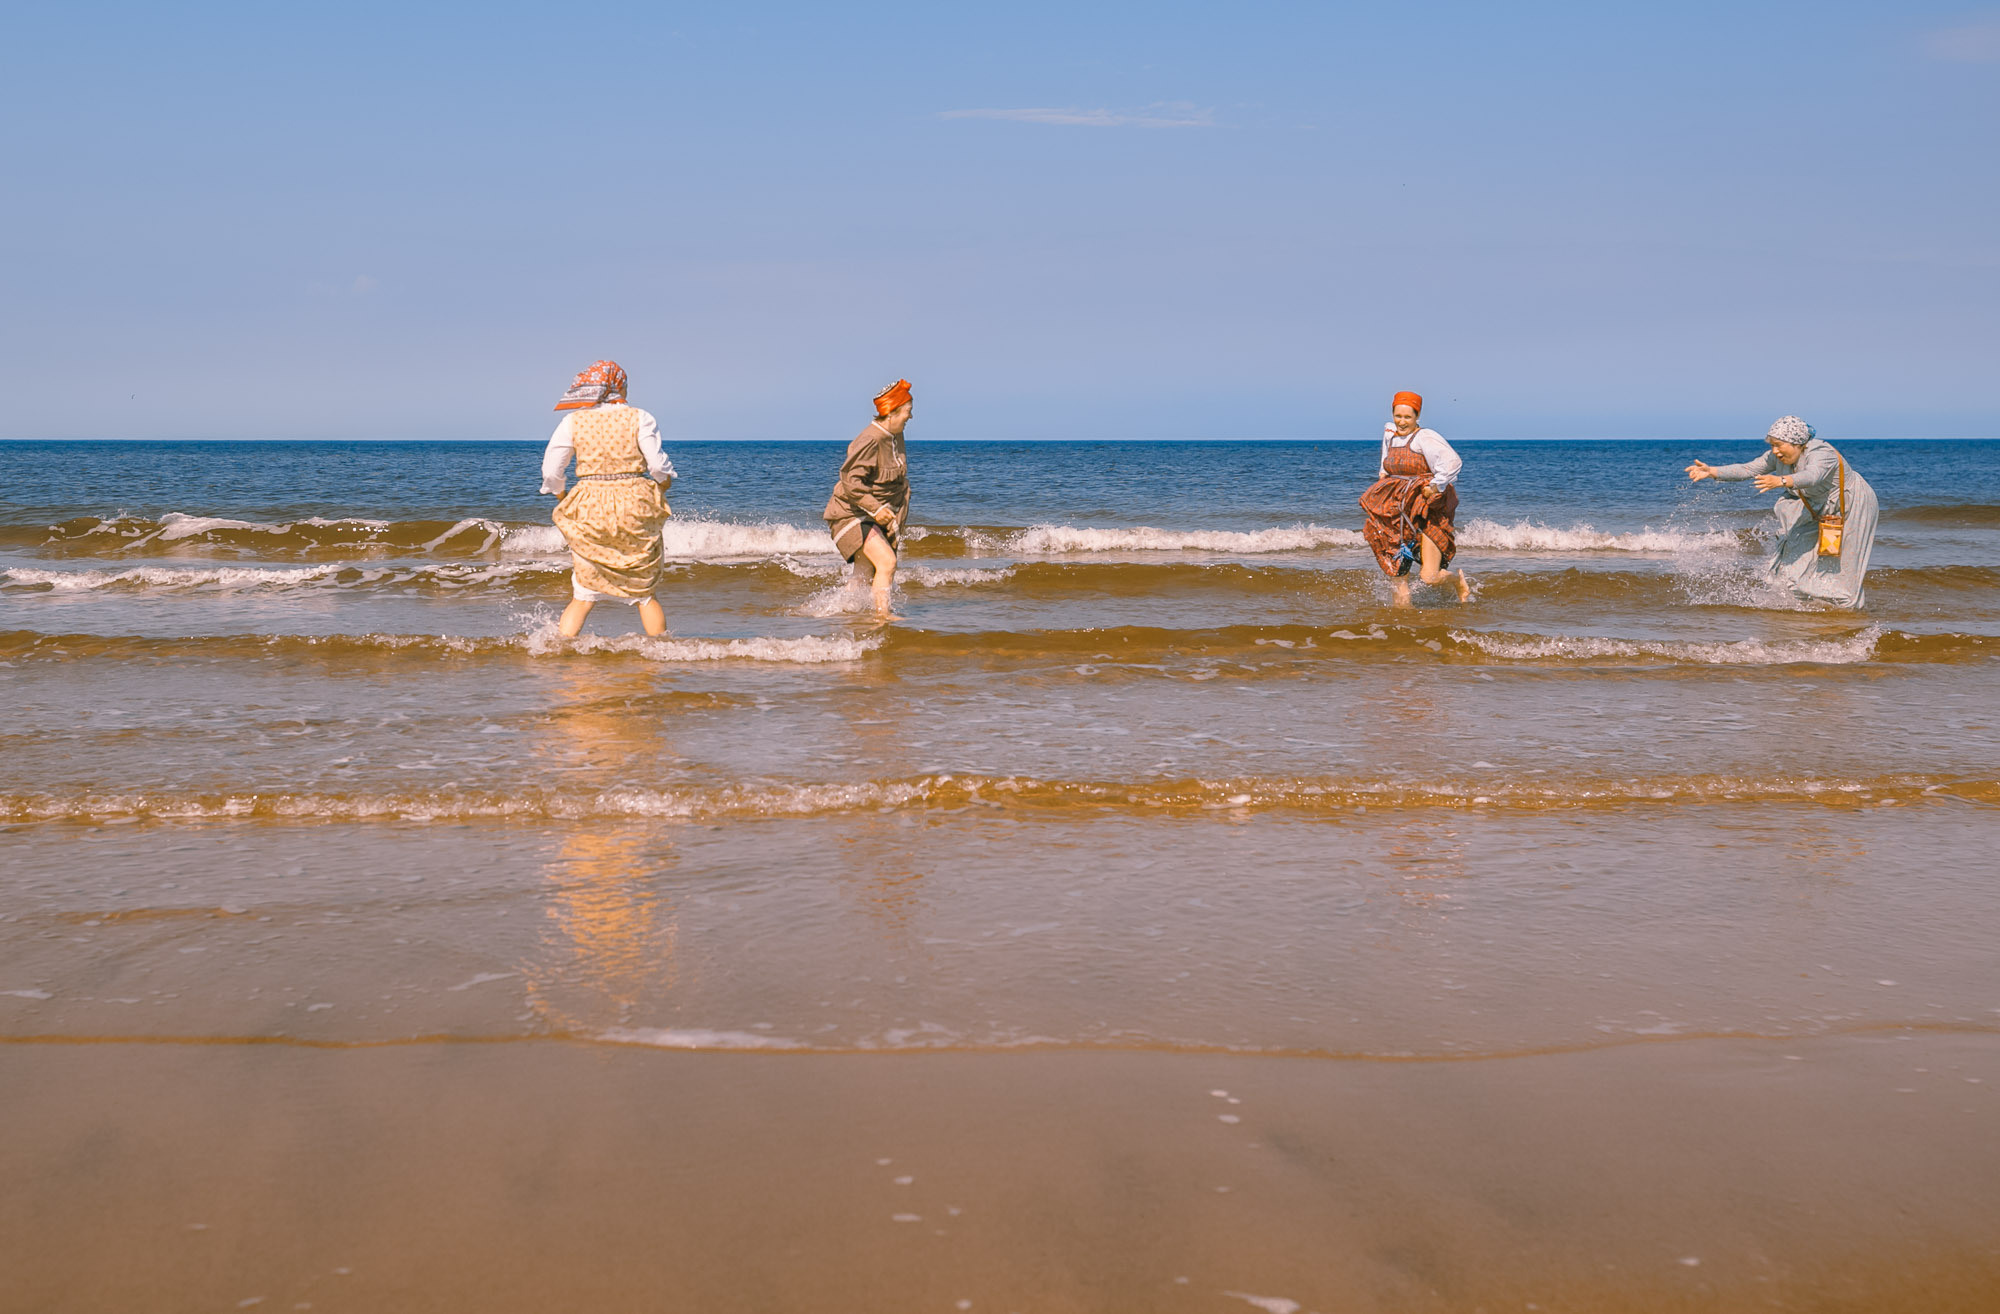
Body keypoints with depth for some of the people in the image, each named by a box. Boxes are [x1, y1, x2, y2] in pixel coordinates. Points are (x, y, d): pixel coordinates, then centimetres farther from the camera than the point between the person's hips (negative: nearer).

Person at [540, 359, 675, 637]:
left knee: (583, 596, 7)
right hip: (634, 506, -1)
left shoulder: (572, 422, 0)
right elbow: (657, 465, -5)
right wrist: (664, 479, 18)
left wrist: (559, 494, 22)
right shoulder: (638, 418, -3)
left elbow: (551, 471, 2)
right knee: (645, 592, 11)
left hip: (590, 510, 1)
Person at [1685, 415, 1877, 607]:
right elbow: (1747, 469, -15)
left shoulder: (1822, 454, -33)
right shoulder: (1779, 457, -9)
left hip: (1854, 505, -8)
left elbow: (1811, 477, -53)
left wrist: (1781, 481, -71)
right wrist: (1711, 471, -27)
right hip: (1822, 508, 8)